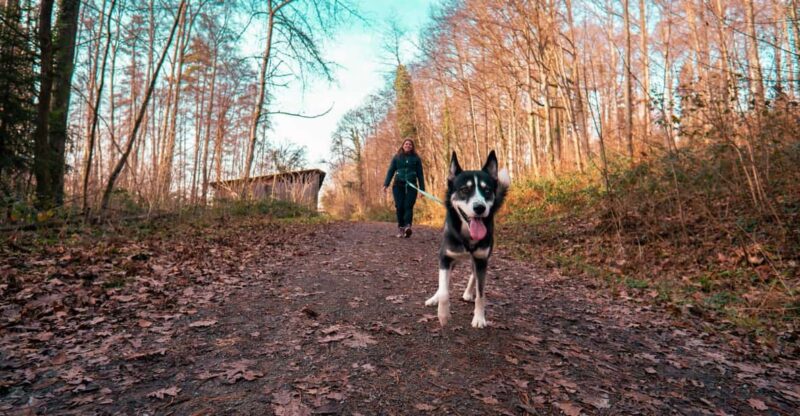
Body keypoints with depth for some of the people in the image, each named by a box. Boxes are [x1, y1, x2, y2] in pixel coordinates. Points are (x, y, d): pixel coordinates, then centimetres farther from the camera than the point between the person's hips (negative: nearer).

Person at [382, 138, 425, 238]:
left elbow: (420, 174, 10)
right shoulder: (397, 157, 12)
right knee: (399, 207, -4)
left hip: (411, 186, -1)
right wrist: (386, 184, 0)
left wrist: (422, 188, 6)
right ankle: (400, 228, 5)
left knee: (408, 206, -15)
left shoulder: (416, 158, 10)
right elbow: (390, 171, 10)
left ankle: (408, 227, -29)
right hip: (398, 185, 1)